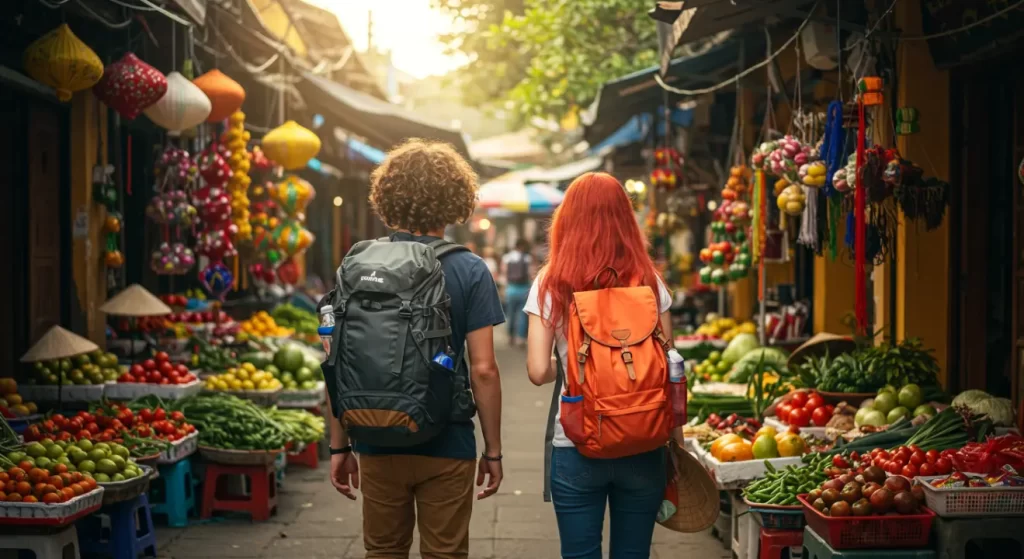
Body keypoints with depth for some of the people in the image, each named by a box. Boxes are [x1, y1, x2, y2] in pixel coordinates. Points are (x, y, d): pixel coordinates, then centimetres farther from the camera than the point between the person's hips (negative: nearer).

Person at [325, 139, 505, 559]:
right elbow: (483, 369, -11)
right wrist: (493, 450, -1)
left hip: (378, 445, 3)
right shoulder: (469, 271, -8)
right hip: (447, 447, -2)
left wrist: (338, 446, 7)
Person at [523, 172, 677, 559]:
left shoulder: (551, 285, -5)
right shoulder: (649, 281, -1)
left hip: (576, 447, -2)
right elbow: (669, 368, 1)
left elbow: (538, 371, -9)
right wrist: (676, 438, 9)